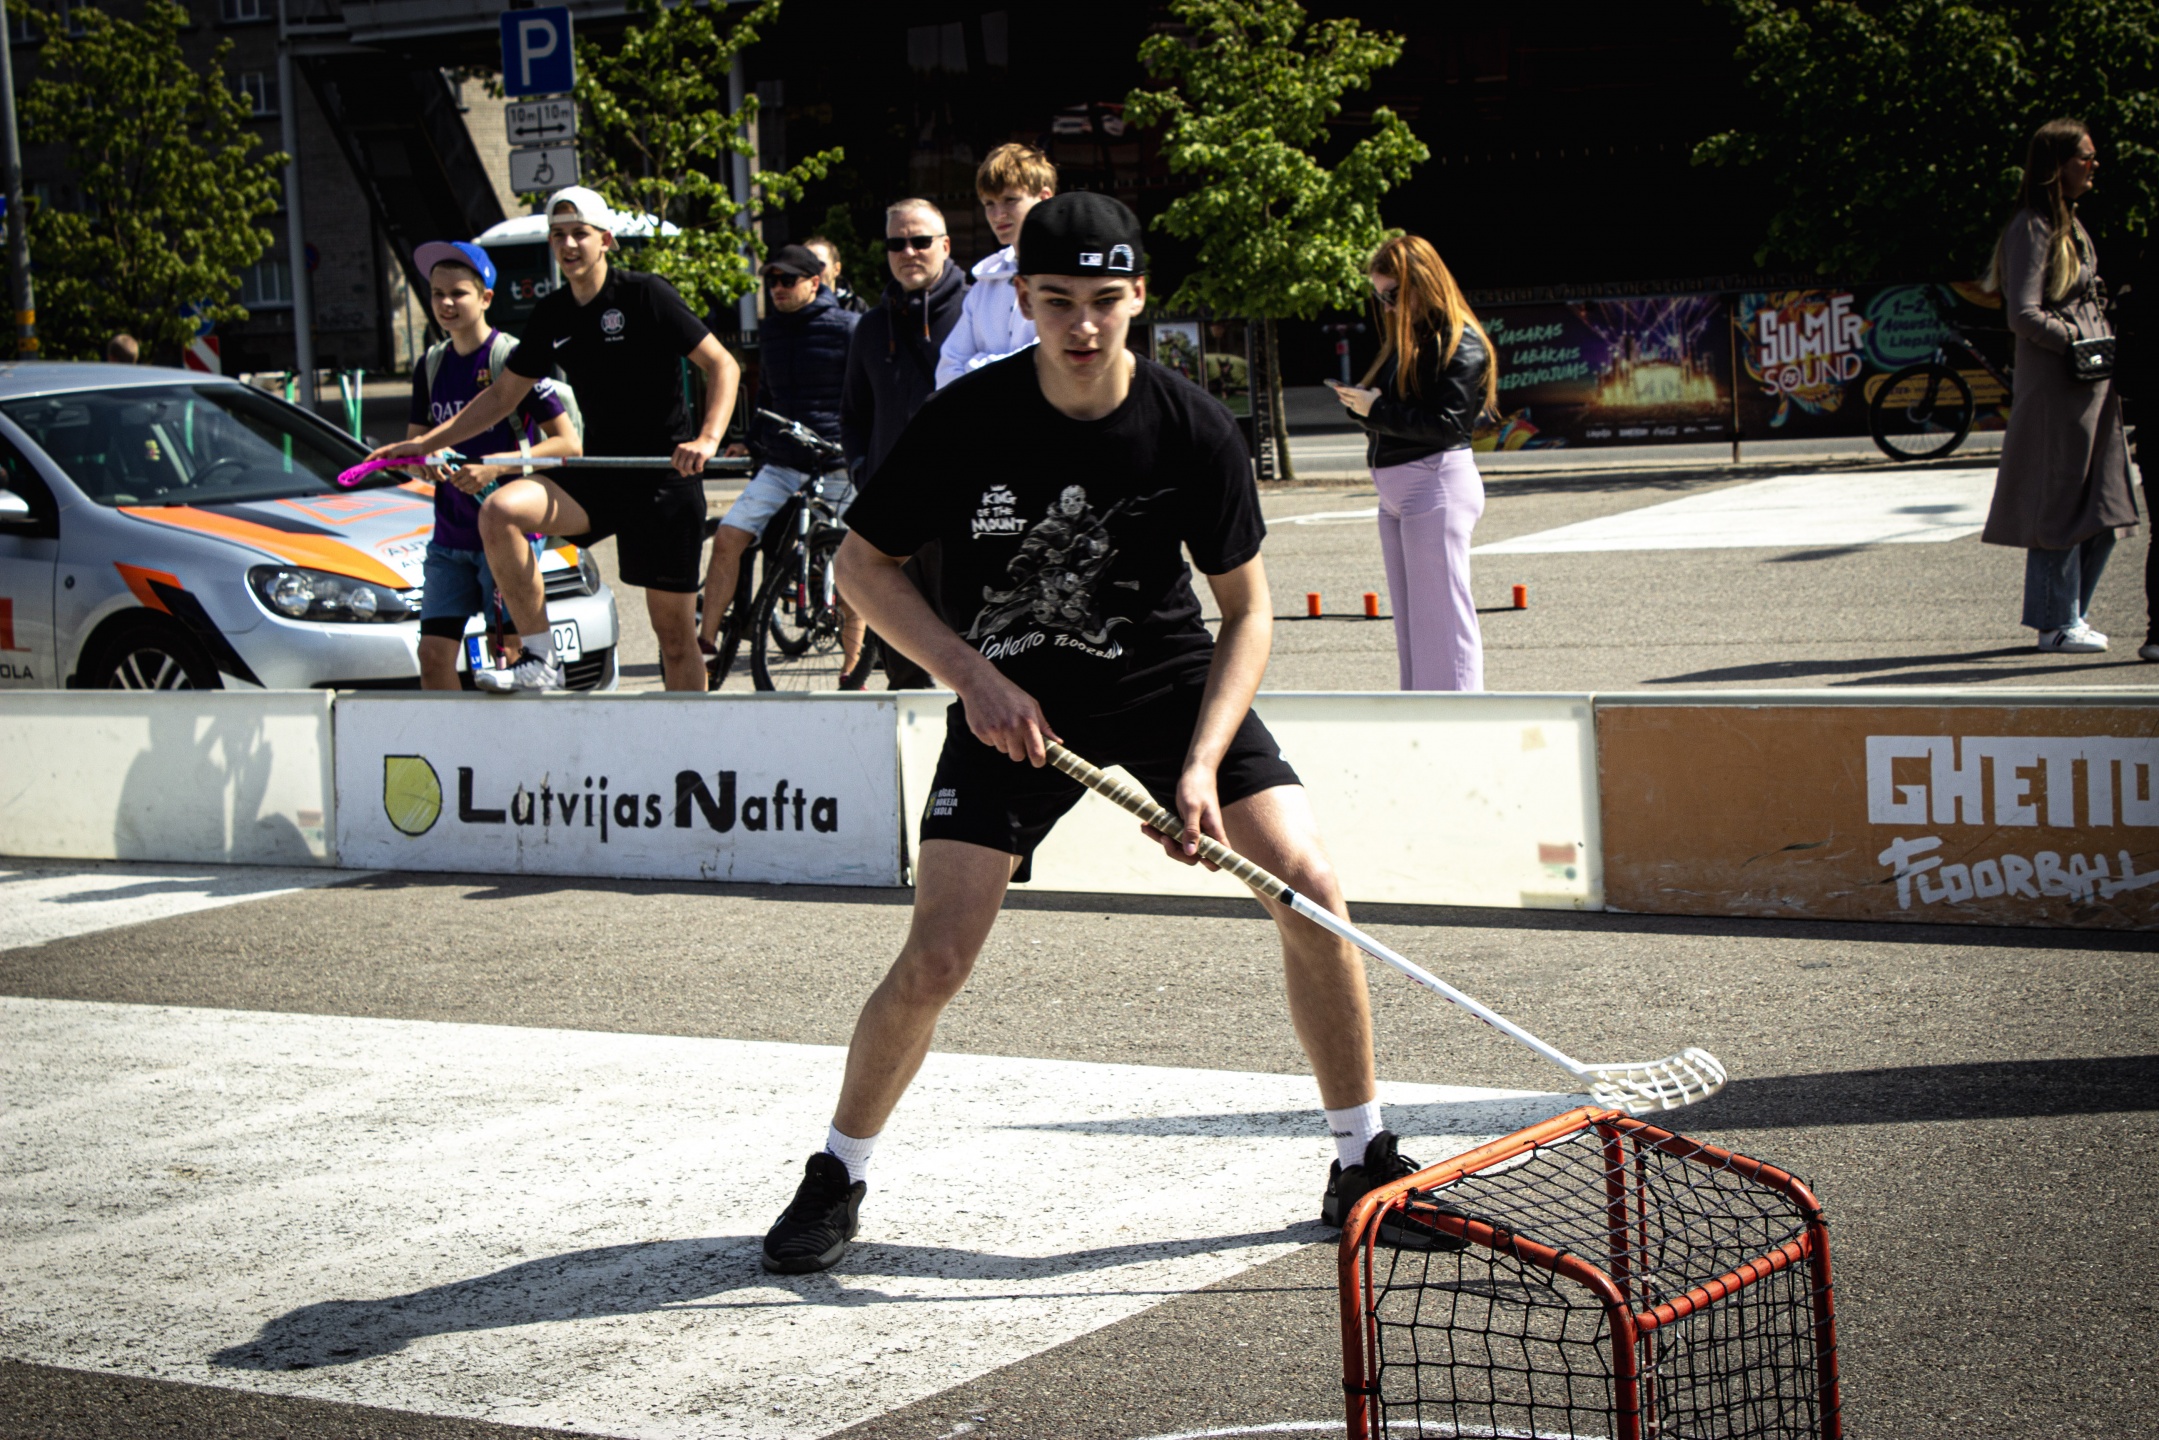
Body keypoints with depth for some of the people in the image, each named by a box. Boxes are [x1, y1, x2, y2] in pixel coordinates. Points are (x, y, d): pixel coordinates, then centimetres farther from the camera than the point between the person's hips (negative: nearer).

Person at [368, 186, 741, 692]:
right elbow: (503, 396, 17)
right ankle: (539, 660, -17)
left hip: (665, 478, -5)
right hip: (598, 474, 5)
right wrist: (425, 442, 9)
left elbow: (723, 365, -10)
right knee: (500, 510, -22)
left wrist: (707, 440, -26)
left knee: (674, 632, -1)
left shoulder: (645, 294, -9)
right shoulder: (551, 315, 8)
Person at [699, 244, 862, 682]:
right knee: (728, 537, -14)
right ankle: (705, 639, -11)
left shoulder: (848, 329, -6)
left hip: (837, 465, -5)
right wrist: (753, 442, 21)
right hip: (781, 462, 5)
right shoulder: (769, 330, 11)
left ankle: (852, 674, 11)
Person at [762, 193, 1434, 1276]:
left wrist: (1202, 764, -18)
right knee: (933, 961, -12)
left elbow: (1247, 609, -6)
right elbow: (862, 564, -5)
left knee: (1311, 889, -12)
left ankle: (1363, 1167, 5)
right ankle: (836, 1178, 13)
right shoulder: (964, 422, -18)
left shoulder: (1192, 428, -15)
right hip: (1010, 702, -1)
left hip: (1170, 681, 1)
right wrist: (974, 676, -17)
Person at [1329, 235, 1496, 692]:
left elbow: (1446, 423, -20)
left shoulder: (1460, 345, -12)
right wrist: (1363, 403, -3)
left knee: (1441, 615, -6)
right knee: (1408, 619, 12)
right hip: (1394, 490, 9)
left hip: (1438, 483, -9)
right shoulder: (1405, 340, 15)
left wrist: (1376, 409, -19)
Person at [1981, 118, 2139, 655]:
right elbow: (2024, 314, -17)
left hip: (2091, 383, 9)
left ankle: (2070, 615, 17)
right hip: (2055, 387, -9)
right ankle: (2058, 624, 4)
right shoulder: (2032, 229, -11)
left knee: (2103, 508, 9)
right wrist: (2078, 342, -16)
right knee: (2063, 502, -3)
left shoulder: (2071, 226, 18)